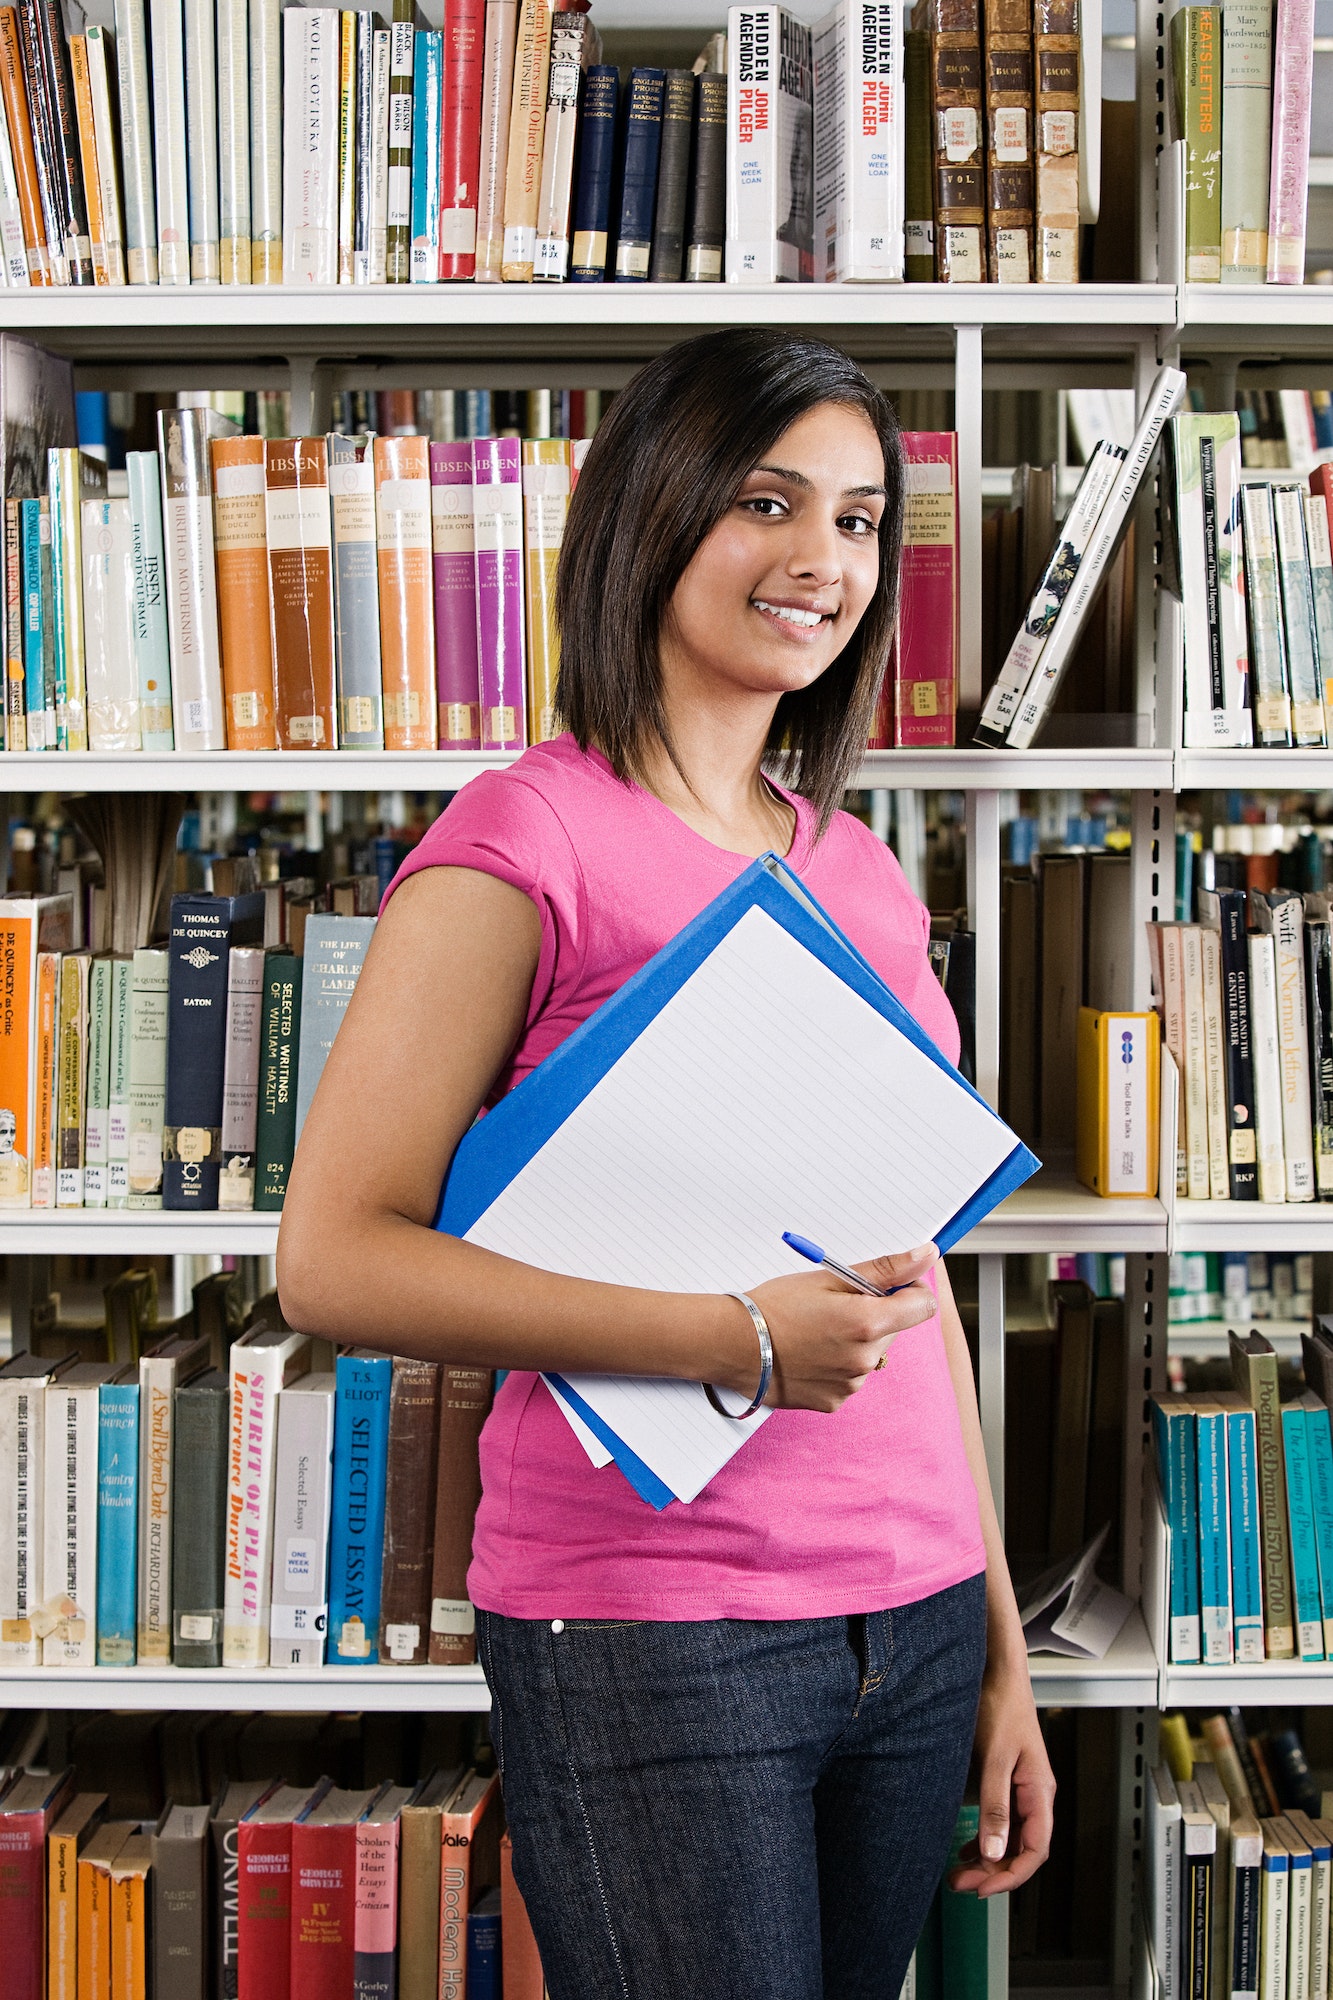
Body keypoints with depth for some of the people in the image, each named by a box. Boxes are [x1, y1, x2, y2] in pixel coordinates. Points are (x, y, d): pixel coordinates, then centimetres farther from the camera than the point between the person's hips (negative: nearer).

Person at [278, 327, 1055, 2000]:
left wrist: (1000, 1651, 15)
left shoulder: (860, 873, 12)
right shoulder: (525, 840, -9)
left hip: (910, 1627, 6)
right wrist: (731, 1340, -22)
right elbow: (331, 1259, -14)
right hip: (647, 1637, -6)